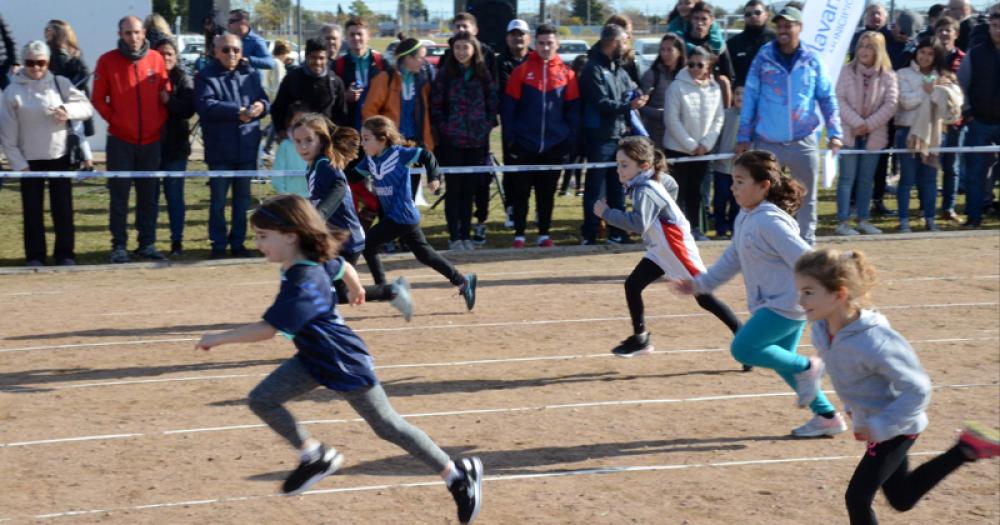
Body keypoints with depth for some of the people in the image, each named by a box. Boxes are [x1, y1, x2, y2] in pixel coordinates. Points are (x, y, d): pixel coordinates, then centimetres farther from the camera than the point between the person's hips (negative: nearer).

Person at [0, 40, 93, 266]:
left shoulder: (60, 84, 1)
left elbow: (87, 107, -3)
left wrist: (68, 110, -23)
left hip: (60, 156, 1)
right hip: (30, 160, -1)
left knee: (63, 208, 4)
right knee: (32, 210, 3)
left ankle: (65, 254, 14)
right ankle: (35, 256, 11)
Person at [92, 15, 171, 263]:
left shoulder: (156, 59, 1)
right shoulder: (107, 61, -5)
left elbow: (166, 93, 8)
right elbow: (98, 99, -1)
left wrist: (161, 121, -1)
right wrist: (114, 119, -8)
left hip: (151, 140, 2)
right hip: (120, 140, -2)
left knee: (148, 195, 8)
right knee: (119, 195, 1)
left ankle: (147, 243, 16)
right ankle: (119, 246, 6)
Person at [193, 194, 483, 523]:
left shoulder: (303, 285, -33)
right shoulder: (314, 263, -5)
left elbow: (267, 330, -36)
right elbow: (343, 267, 16)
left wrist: (218, 339, -27)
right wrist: (356, 289, 38)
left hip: (346, 364, -9)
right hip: (313, 359, 9)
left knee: (388, 427, 2)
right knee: (261, 400, -2)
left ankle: (459, 475, 16)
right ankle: (315, 457, 14)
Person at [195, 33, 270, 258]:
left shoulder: (251, 75, 9)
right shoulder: (206, 77, -4)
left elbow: (264, 100, 8)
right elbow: (206, 105, -18)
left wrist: (261, 106, -17)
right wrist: (238, 111, -23)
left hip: (247, 148, 4)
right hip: (220, 149, -4)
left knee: (243, 198, 12)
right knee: (218, 199, 3)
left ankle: (238, 242, 21)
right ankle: (218, 244, 12)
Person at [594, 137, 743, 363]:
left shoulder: (646, 191, -24)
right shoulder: (640, 187, 5)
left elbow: (638, 224, -36)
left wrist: (607, 213, -31)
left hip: (678, 249, -10)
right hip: (660, 251, 10)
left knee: (705, 298, -5)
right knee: (632, 285, 2)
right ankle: (640, 339, 11)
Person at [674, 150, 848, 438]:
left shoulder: (770, 221, -20)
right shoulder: (745, 219, 11)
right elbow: (731, 259, 21)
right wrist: (700, 284, 17)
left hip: (785, 304, -10)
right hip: (772, 304, 10)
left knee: (743, 348, -15)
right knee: (780, 360, 15)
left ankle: (806, 367, -2)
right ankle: (826, 416, 22)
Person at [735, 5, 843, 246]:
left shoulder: (812, 61, 2)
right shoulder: (763, 58, 0)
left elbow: (828, 98, 6)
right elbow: (749, 98, 2)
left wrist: (835, 132, -5)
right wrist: (743, 136, 0)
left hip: (803, 143, 1)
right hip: (767, 144, -1)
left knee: (806, 199, 9)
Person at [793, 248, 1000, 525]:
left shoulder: (873, 341, -37)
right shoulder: (821, 331, -13)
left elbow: (918, 388, -29)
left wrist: (878, 427, -27)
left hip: (895, 426, -8)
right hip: (873, 421, 8)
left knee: (857, 498, -8)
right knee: (902, 499, 21)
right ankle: (966, 448, 30)